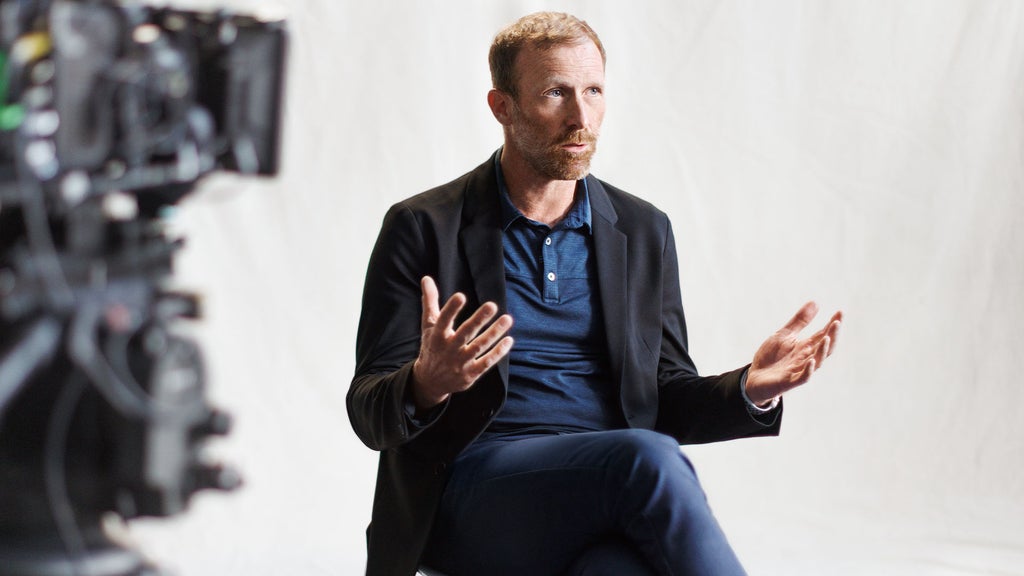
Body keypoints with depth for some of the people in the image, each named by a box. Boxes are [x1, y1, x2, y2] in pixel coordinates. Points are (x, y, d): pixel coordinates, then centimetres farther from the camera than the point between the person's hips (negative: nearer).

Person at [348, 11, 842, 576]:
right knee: (647, 457, -34)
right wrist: (427, 383, -24)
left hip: (612, 501, 3)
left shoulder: (643, 231, 16)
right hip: (474, 498, -2)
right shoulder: (423, 228, 4)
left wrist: (749, 388, -2)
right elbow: (370, 413, 0)